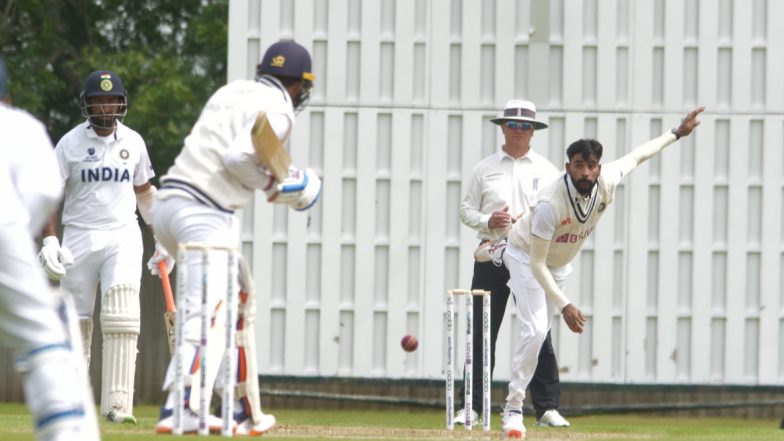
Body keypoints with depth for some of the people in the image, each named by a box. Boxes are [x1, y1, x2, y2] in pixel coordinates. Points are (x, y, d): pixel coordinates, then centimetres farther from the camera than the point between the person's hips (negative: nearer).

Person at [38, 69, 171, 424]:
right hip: (79, 238, -1)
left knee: (122, 317, -15)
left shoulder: (133, 142, 7)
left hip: (123, 238, 1)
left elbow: (144, 190, 19)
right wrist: (50, 239, -15)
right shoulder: (70, 144, -2)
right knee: (76, 322, 2)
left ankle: (117, 403, -19)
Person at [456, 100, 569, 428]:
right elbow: (466, 210, 11)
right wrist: (488, 221, -9)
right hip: (491, 256, 1)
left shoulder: (546, 170, 10)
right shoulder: (484, 168, 11)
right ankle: (471, 406, 4)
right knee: (482, 335, 0)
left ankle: (547, 407, -3)